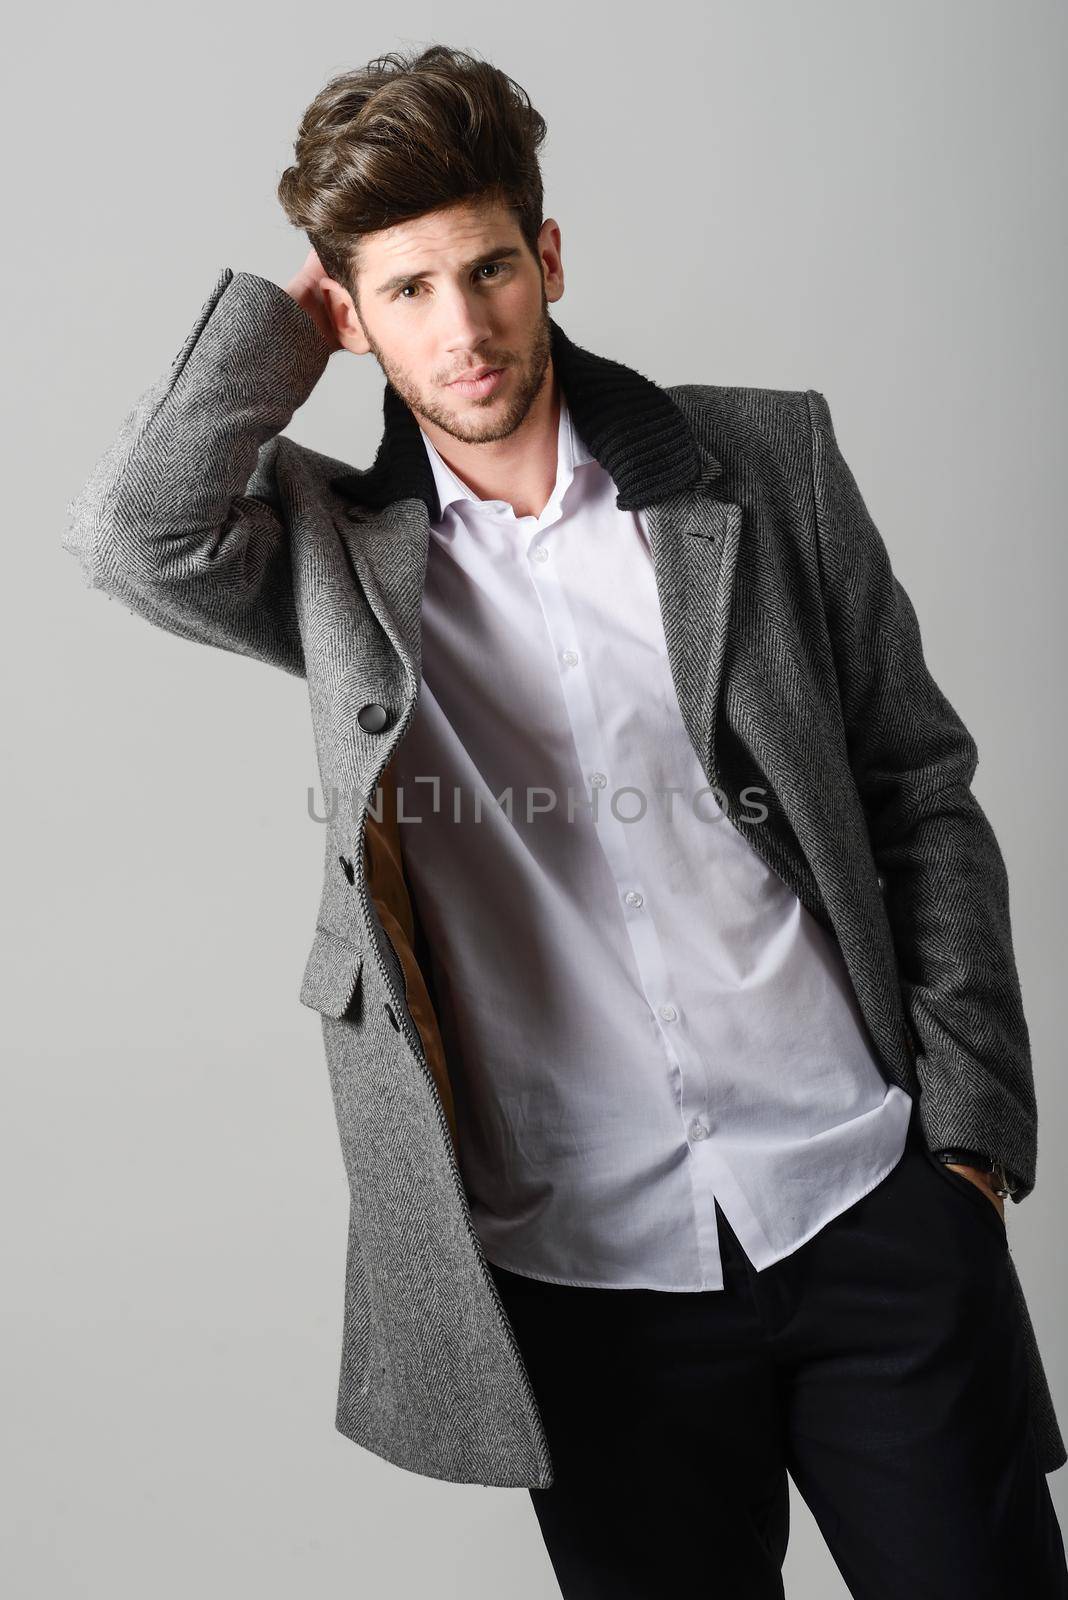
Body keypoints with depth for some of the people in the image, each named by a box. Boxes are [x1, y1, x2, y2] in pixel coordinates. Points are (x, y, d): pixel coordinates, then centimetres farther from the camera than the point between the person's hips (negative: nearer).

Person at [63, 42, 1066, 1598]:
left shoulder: (768, 461, 1)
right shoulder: (337, 552, 2)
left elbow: (921, 795, 4)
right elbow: (134, 533, -19)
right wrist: (284, 314, -4)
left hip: (867, 1198, 1)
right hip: (586, 1276, 0)